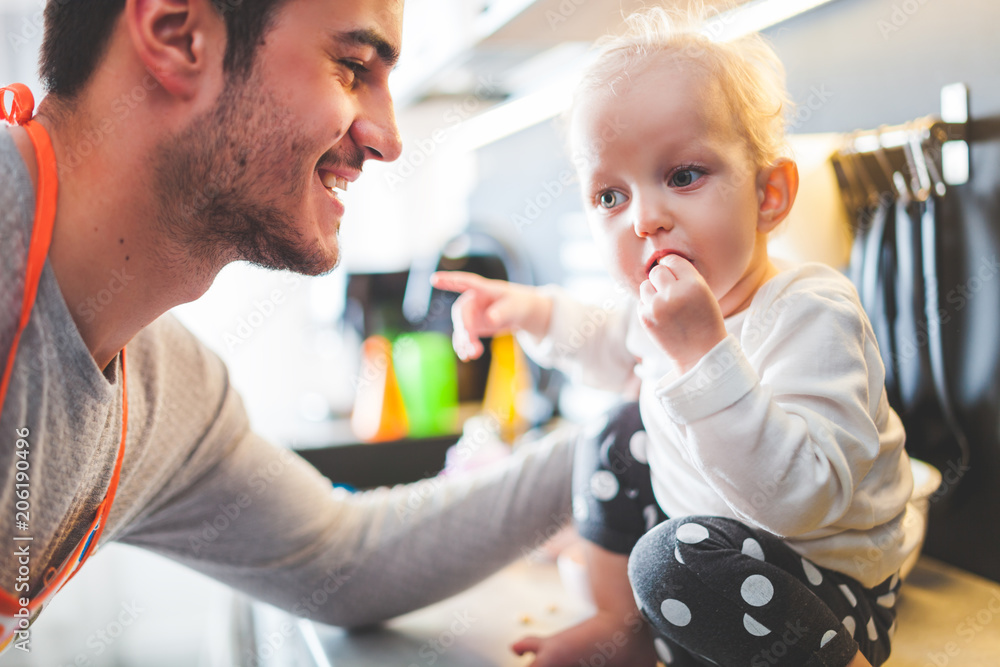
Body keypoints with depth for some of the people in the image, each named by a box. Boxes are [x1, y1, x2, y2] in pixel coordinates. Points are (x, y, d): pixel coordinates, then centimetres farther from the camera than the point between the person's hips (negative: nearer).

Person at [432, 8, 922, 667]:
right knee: (624, 436, 10)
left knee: (676, 563, -31)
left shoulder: (811, 314, -31)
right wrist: (532, 310, 2)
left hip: (831, 584, -8)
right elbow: (615, 348, 18)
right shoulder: (678, 304, -7)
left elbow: (805, 500, -42)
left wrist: (704, 352, -49)